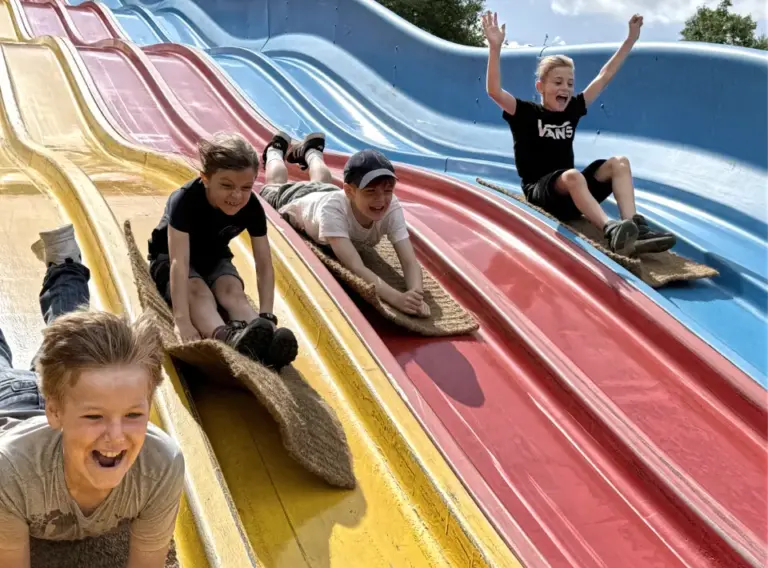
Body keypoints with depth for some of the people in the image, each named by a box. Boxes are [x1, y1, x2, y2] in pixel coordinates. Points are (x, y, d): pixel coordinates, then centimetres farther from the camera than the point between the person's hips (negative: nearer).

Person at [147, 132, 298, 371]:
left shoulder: (251, 206, -23)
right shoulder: (185, 200, -34)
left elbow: (264, 264, -24)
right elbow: (179, 262, -42)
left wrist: (266, 317, -38)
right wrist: (182, 321, -53)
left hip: (214, 258, 4)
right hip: (168, 258, -4)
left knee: (233, 291, -28)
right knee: (198, 292, -34)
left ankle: (263, 340, -55)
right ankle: (228, 338, -64)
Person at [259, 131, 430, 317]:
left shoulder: (392, 208, -44)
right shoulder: (333, 208, -54)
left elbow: (410, 262, -49)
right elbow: (356, 268, -63)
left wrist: (417, 295, -70)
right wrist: (397, 298, -78)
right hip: (295, 201, -2)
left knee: (322, 182, 40)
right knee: (275, 185, 35)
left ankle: (310, 151, 65)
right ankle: (276, 149, 60)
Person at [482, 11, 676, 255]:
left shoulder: (572, 110, 13)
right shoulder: (526, 113, -2)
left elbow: (604, 77, 18)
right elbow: (494, 91, -19)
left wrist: (631, 39, 18)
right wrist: (495, 47, -29)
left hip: (572, 193, 6)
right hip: (539, 192, -6)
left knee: (619, 163, -12)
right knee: (573, 176, -37)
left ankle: (634, 227, -31)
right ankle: (609, 230, -54)